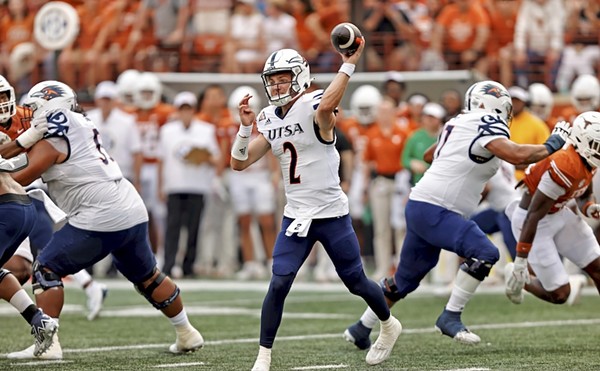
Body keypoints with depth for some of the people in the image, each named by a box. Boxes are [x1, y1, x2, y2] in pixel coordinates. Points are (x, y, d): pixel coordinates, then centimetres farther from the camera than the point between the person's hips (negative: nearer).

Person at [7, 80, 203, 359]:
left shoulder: (52, 136, -7)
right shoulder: (80, 127, 17)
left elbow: (25, 177, -7)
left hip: (101, 219, -9)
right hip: (134, 212, 9)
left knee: (46, 270, 0)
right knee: (147, 276, 25)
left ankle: (47, 343, -8)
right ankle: (187, 335, 35)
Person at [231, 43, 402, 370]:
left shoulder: (313, 108, -15)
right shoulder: (269, 121, 6)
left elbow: (326, 105, -41)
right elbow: (239, 163, 5)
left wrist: (348, 65, -39)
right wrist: (245, 127, -9)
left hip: (331, 214, -5)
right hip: (296, 217, 5)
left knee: (356, 282, 9)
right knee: (279, 284, -10)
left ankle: (389, 326, 38)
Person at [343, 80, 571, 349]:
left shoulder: (458, 125, 17)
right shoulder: (486, 126, -11)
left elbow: (430, 155, 34)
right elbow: (518, 156, -26)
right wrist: (552, 145, -11)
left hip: (420, 206, 10)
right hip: (434, 209, -10)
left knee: (406, 279, 20)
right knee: (484, 254, -21)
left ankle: (362, 329, 30)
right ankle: (450, 317, -14)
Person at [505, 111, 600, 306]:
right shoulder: (566, 167, -33)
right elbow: (533, 217, -30)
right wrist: (520, 262, -28)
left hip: (559, 214, 9)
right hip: (536, 223, -9)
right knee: (560, 294, -5)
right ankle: (518, 276, 20)